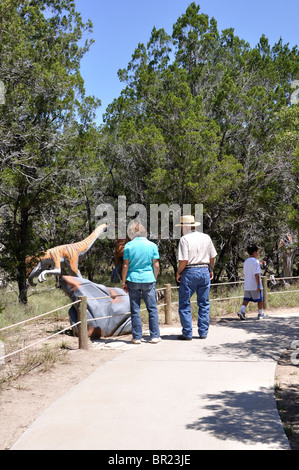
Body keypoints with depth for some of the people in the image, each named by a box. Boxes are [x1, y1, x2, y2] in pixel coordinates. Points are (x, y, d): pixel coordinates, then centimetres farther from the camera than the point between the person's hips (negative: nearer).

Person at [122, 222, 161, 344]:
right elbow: (156, 265, 1)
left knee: (135, 310, 6)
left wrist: (124, 282, 5)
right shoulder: (152, 245, 0)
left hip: (133, 280, 0)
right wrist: (154, 278, 13)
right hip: (148, 279, 0)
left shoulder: (128, 246, -3)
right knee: (152, 308, 8)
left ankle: (137, 337, 9)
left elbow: (125, 265, -3)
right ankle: (154, 336, 9)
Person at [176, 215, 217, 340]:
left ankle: (187, 333, 3)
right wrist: (211, 270, 24)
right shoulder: (206, 237, 8)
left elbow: (183, 261, -16)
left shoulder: (184, 239, -10)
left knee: (184, 304, 4)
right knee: (204, 304, 12)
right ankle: (203, 332, 14)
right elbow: (212, 257, 11)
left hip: (190, 272, -5)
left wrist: (178, 273, -2)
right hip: (205, 270, 5)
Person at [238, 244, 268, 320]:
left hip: (247, 285, 7)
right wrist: (258, 285, -17)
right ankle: (261, 314, 18)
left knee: (246, 299, 6)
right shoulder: (255, 262, -14)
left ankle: (242, 311, -13)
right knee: (260, 300, 8)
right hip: (255, 285, -7)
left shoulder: (246, 262, 11)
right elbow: (256, 274, -19)